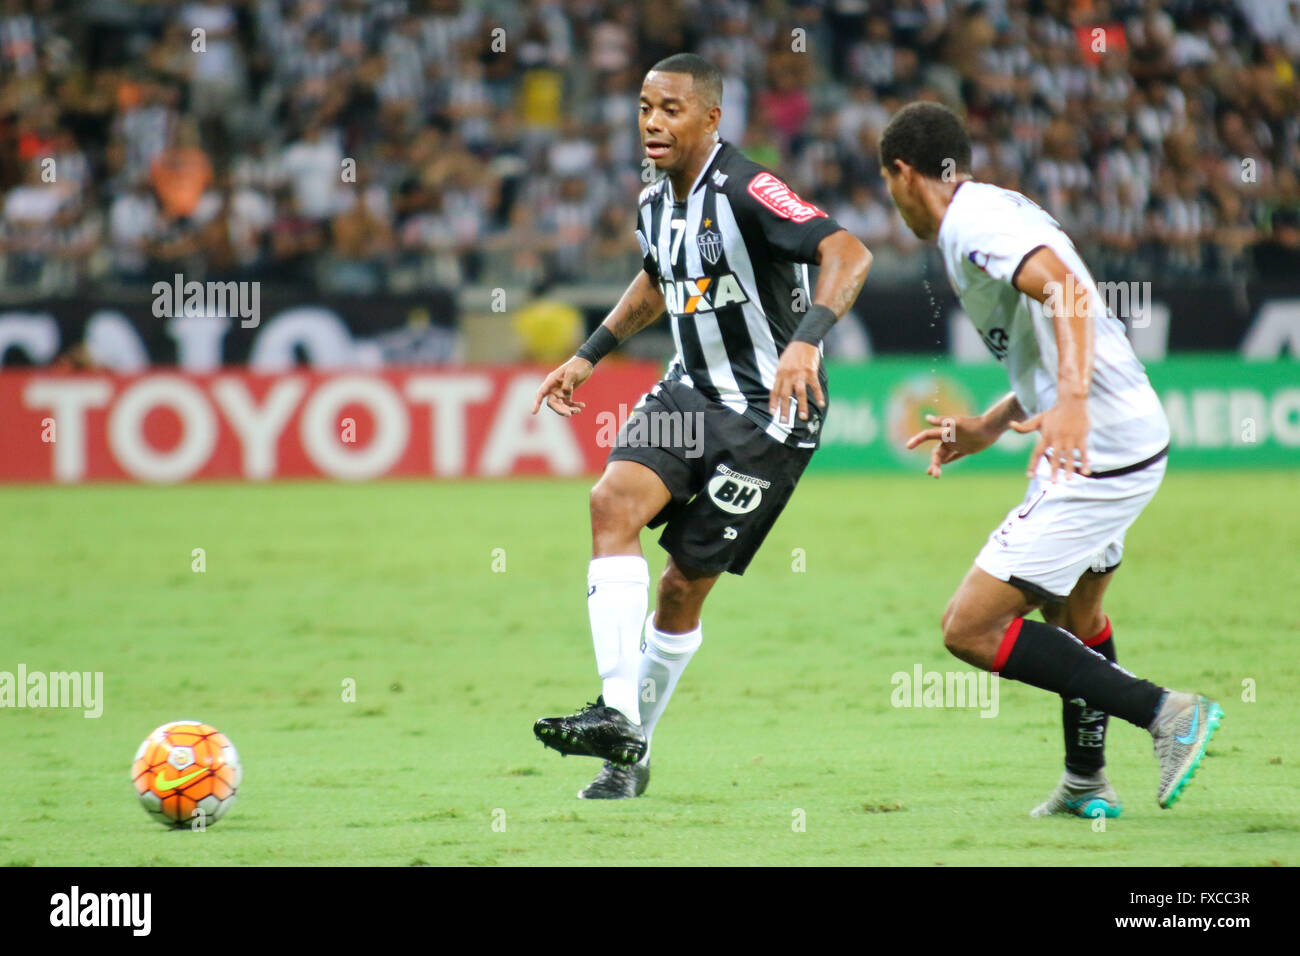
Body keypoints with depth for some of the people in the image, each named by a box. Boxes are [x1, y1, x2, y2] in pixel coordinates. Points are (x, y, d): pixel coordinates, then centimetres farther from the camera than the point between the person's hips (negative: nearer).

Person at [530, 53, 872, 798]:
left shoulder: (746, 192, -20)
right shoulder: (656, 203, 5)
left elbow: (849, 253, -33)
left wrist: (807, 340, -47)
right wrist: (589, 356, 25)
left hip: (769, 411, -6)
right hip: (691, 392, 7)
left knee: (685, 584, -4)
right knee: (614, 500, -18)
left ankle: (636, 744, 13)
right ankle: (618, 718, -20)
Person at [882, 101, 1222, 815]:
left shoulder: (973, 221, -13)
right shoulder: (996, 208, 18)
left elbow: (1069, 295, -30)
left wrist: (1071, 401, -42)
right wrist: (985, 429, 25)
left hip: (1096, 457, -11)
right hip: (1134, 438, 11)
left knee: (971, 628, -10)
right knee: (1071, 610, 31)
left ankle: (1167, 713, -10)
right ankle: (1086, 783, 42)